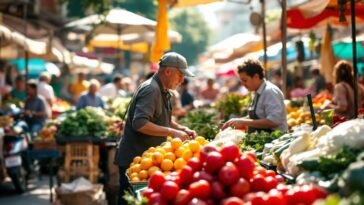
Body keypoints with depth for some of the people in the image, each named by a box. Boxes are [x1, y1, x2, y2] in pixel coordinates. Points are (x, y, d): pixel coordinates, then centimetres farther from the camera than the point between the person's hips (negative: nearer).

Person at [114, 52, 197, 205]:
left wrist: (182, 129, 7)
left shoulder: (163, 91, 13)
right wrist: (172, 132, -27)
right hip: (134, 159, -10)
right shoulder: (151, 89, -18)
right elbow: (139, 123, -30)